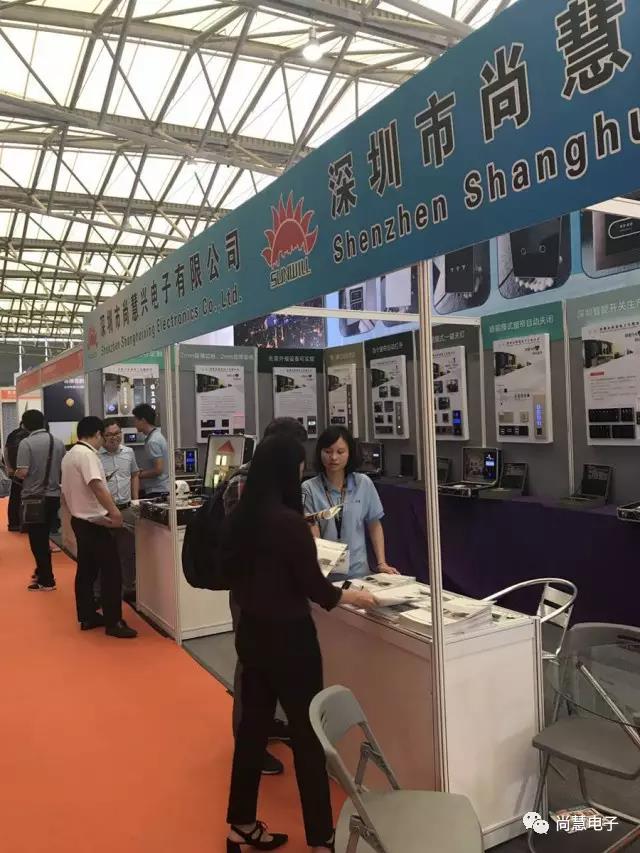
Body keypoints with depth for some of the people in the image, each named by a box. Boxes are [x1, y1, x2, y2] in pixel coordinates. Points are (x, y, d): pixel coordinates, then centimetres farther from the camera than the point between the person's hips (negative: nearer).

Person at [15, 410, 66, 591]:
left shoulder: (26, 443, -13)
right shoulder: (58, 442, 1)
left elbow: (22, 472, -18)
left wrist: (15, 473, 4)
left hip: (33, 497, -5)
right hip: (54, 496, 5)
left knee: (36, 539, 5)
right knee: (43, 537, 21)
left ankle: (47, 581, 8)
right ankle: (42, 571, 32)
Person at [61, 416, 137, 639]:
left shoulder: (69, 456, 12)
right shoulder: (87, 454, -18)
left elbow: (65, 492, 18)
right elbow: (97, 486, -30)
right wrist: (114, 512, -32)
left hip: (79, 521, 10)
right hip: (95, 523, -10)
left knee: (86, 571, 15)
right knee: (111, 572, -4)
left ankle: (87, 617, 23)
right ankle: (113, 622, 0)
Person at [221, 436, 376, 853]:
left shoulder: (238, 518, -1)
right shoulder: (289, 522, -23)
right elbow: (315, 588, -16)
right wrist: (354, 596, 2)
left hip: (251, 633, 7)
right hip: (288, 638, -7)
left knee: (253, 724, 18)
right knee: (307, 734, 7)